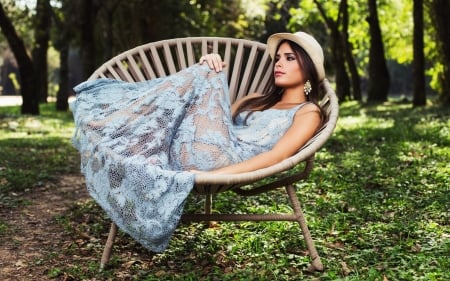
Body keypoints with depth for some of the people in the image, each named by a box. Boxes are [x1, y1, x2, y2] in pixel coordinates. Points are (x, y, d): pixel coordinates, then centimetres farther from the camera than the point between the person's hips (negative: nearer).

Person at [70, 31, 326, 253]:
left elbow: (276, 156, -8)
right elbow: (212, 113, 26)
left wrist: (215, 174, -22)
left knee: (202, 77, -10)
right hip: (189, 153, 7)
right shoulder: (256, 100, 33)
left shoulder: (308, 112, 9)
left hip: (222, 160, -7)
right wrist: (209, 72, 9)